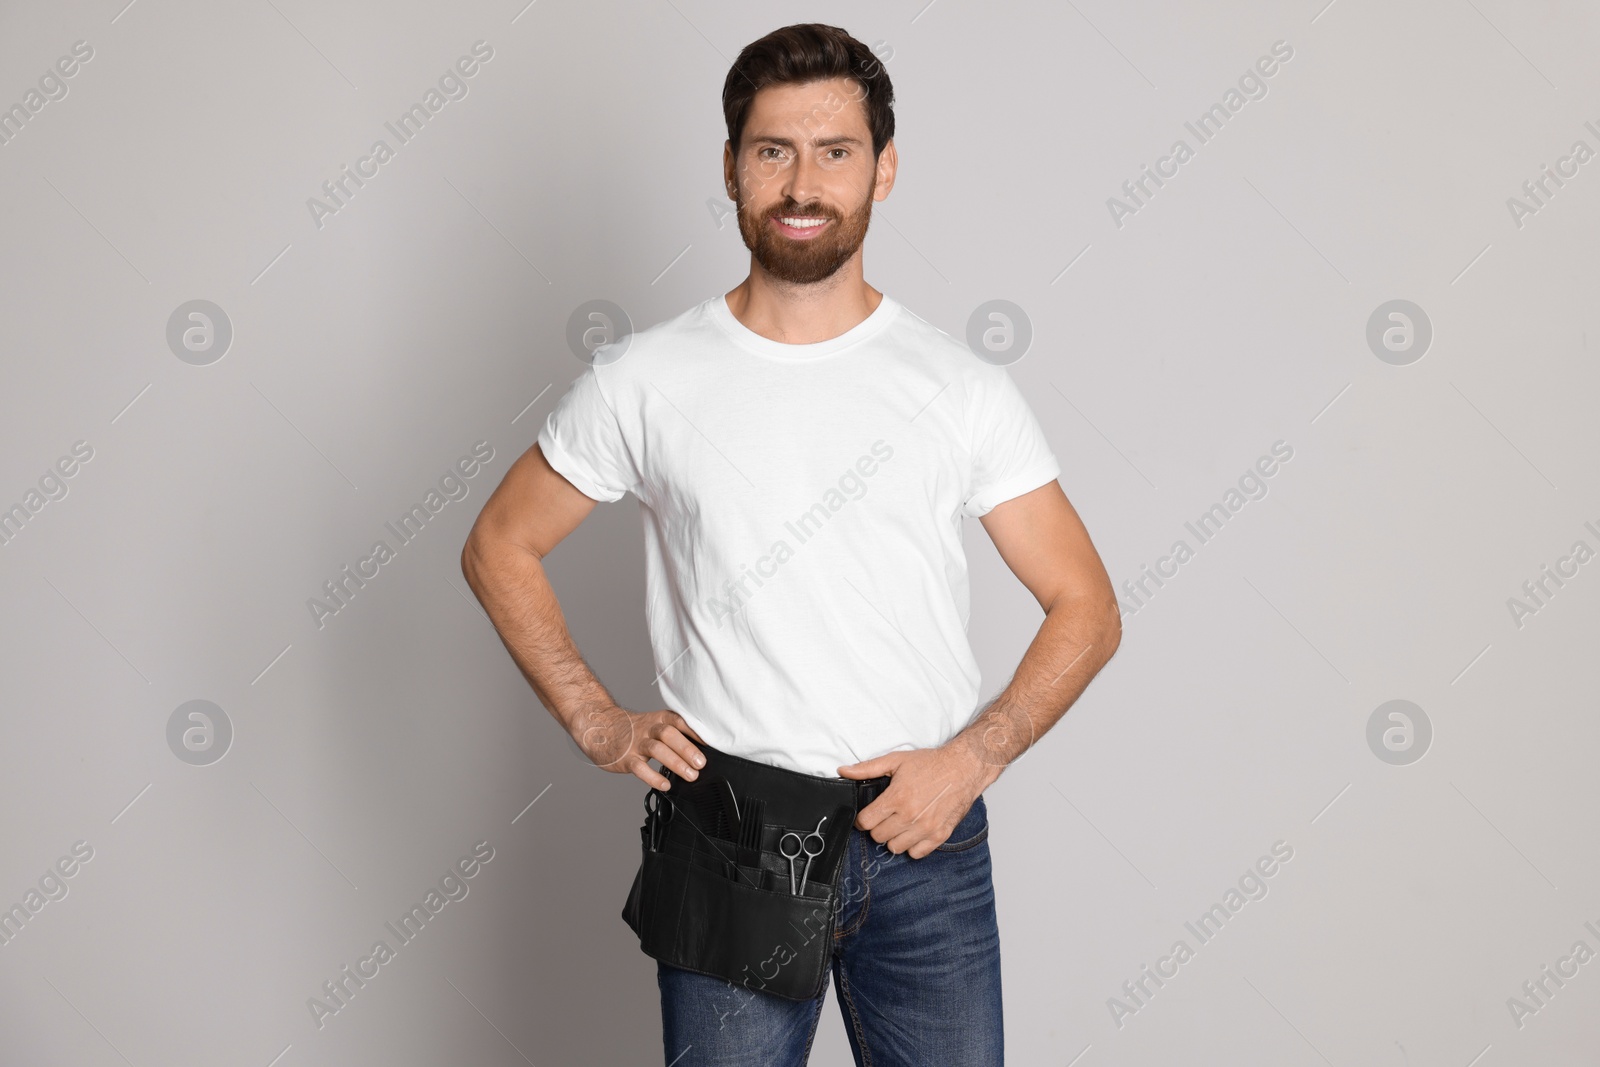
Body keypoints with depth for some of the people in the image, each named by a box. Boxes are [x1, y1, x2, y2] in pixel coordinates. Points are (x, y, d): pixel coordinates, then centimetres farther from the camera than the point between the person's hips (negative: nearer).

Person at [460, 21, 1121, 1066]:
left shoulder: (963, 389, 0)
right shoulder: (645, 381, 0)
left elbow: (1086, 608, 4)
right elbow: (500, 548, 10)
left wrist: (971, 757, -9)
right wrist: (600, 725, 0)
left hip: (926, 848, 1)